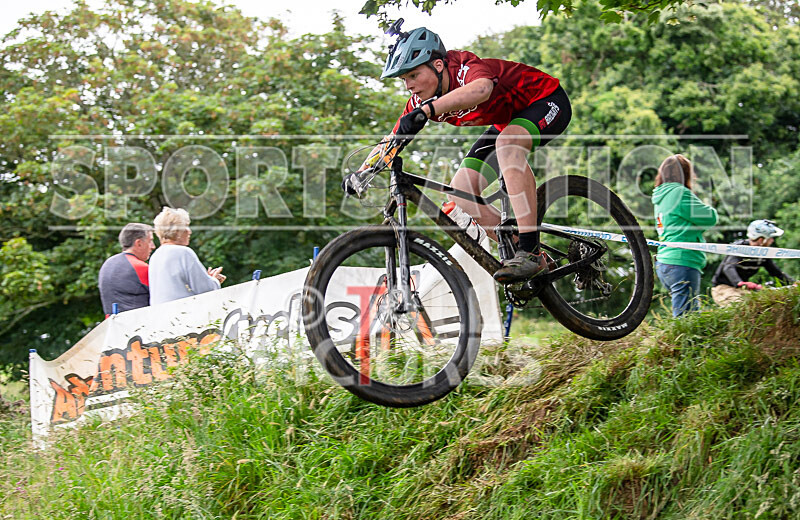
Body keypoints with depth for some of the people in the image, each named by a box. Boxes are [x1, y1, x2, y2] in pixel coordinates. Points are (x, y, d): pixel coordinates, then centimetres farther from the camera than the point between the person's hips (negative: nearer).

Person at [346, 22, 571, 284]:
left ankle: (530, 251, -39)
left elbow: (480, 89, -58)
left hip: (548, 101, -8)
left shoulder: (466, 68, -33)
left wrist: (426, 110, -69)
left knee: (508, 143, -39)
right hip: (507, 121, 8)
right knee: (461, 190, -7)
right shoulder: (421, 101, -11)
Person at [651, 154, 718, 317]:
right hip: (682, 262, -10)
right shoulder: (680, 193, -11)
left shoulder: (661, 196, 17)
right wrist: (710, 210, 14)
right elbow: (710, 218, -7)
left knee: (693, 312, 14)